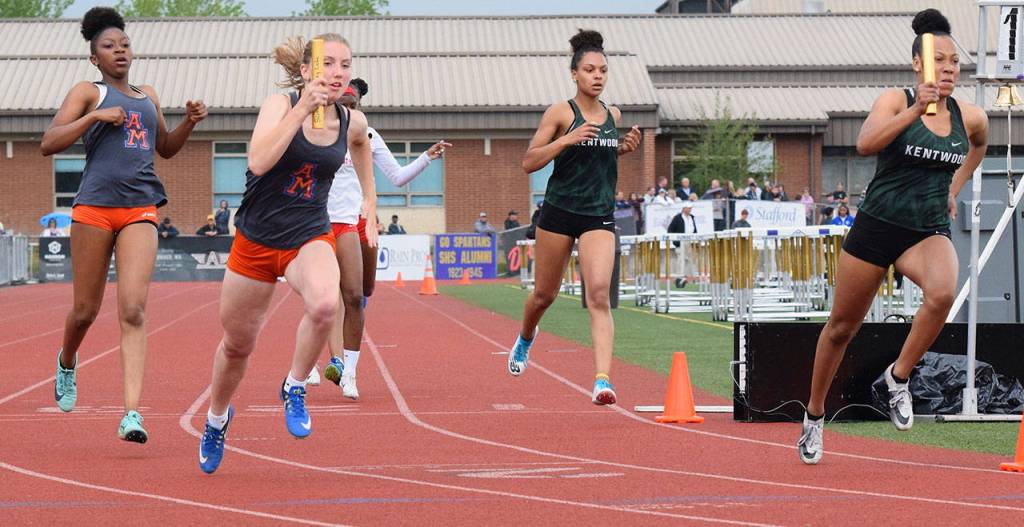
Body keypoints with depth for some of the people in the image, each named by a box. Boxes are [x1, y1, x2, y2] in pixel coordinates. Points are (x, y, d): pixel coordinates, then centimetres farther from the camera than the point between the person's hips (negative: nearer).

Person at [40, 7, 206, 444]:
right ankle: (67, 362, 43)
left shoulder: (148, 96, 21)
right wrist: (95, 116, -12)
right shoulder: (87, 92, 7)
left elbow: (165, 148, 33)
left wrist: (190, 122, 15)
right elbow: (48, 144, -3)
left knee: (133, 310, -13)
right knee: (86, 309, 7)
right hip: (94, 207, -2)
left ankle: (132, 414, -20)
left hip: (140, 211, 2)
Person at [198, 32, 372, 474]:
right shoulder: (280, 105, -13)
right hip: (256, 240, -1)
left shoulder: (353, 122, -2)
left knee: (325, 305, -35)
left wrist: (369, 198, 27)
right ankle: (217, 418, 45)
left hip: (310, 239, 1)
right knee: (237, 345, 15)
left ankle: (294, 389, -9)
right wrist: (302, 109, -32)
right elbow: (258, 162, -31)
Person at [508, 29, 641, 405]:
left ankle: (602, 380, -26)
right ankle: (525, 338, 47)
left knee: (599, 293, -16)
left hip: (600, 216, 2)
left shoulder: (613, 116, 9)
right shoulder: (559, 113, -4)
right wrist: (568, 139, -18)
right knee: (545, 294, 12)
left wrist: (624, 149, 4)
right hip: (559, 211, -2)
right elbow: (529, 162, -6)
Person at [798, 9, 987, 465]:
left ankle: (899, 377, -9)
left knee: (942, 294, -32)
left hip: (929, 231, 2)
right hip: (876, 226, -2)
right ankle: (814, 416, 32)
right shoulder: (895, 101, -10)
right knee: (843, 326, 10)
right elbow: (865, 144, -29)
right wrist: (916, 110, -36)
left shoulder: (970, 117, 1)